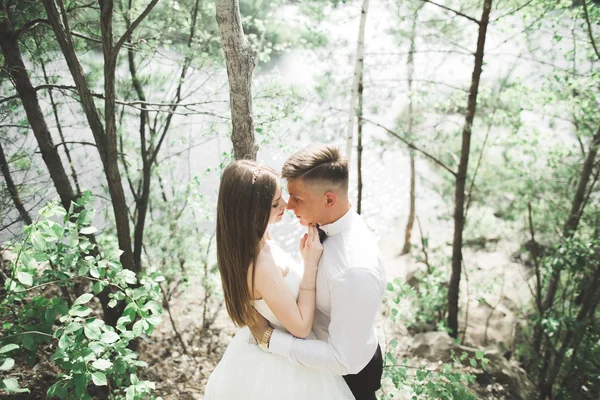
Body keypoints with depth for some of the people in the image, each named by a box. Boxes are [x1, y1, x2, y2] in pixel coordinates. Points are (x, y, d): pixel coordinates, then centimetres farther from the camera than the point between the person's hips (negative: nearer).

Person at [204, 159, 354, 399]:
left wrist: (305, 258, -7)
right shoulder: (262, 266, -36)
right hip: (281, 364, -8)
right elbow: (301, 328, -25)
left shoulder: (257, 241, -9)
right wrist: (310, 264, -26)